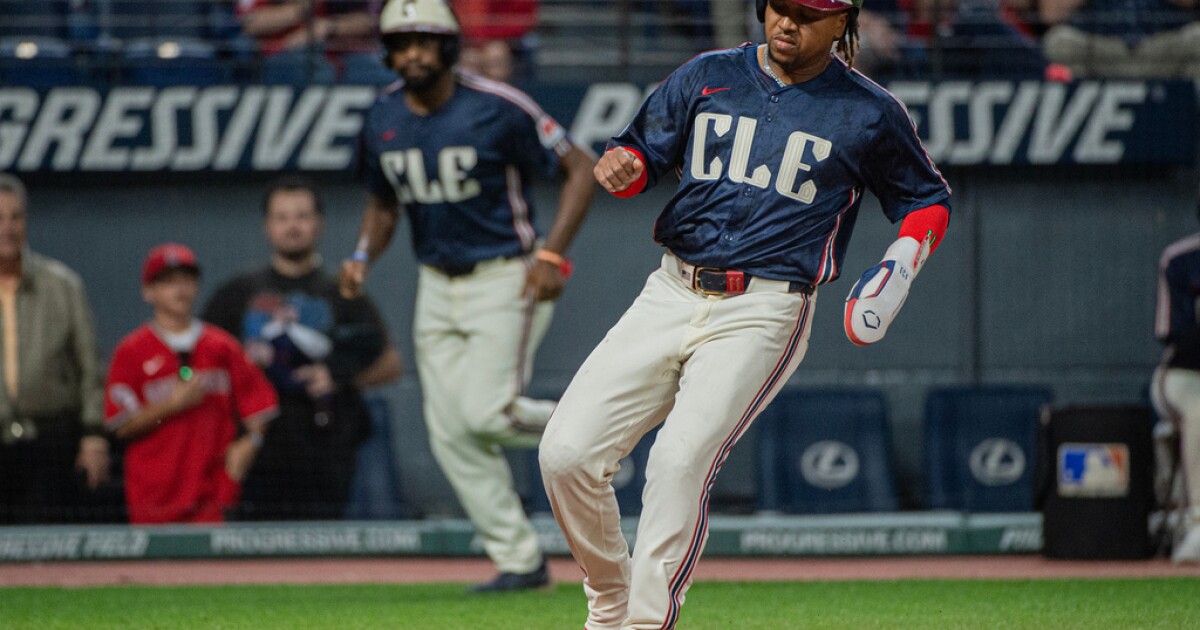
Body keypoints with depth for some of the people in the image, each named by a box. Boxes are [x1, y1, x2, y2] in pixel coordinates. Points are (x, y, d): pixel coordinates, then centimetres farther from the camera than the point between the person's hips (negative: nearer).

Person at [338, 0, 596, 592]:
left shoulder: (497, 109, -15)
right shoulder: (383, 120, 2)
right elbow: (383, 203, 18)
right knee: (451, 434, 0)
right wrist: (363, 256, -2)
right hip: (437, 287, 6)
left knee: (485, 413, -20)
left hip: (505, 277, -6)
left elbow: (581, 167, -9)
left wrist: (552, 254, -19)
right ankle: (520, 560, 9)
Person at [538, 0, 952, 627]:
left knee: (679, 460, -24)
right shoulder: (707, 77, 10)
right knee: (566, 452, -8)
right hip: (671, 294, 4)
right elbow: (643, 152, 12)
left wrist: (902, 260, -7)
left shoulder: (870, 112, 3)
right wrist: (623, 166, -12)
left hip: (763, 313, -4)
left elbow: (928, 199, 13)